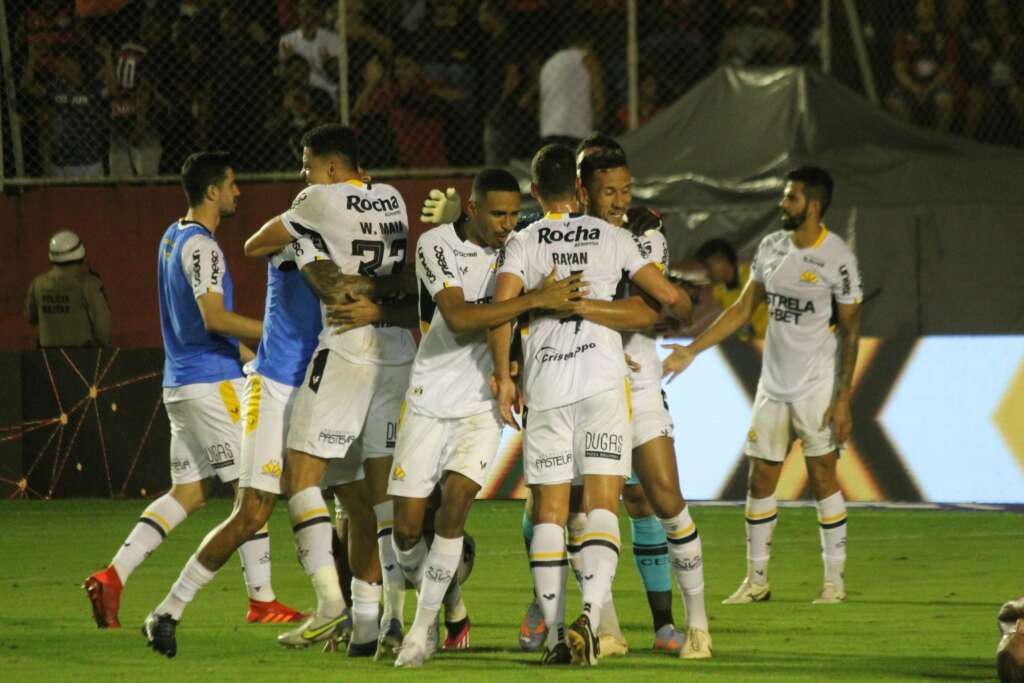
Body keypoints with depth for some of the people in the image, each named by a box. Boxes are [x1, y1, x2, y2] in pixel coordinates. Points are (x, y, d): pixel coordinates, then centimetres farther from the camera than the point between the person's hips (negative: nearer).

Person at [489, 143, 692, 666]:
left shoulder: (524, 242, 7)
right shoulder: (611, 237, 9)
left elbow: (500, 308, -8)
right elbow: (668, 297, 12)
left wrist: (503, 375, 1)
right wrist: (684, 312, 35)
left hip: (544, 386, 0)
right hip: (603, 378, 0)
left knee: (548, 511, 6)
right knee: (602, 505, -4)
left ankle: (554, 634, 1)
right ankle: (590, 613, -26)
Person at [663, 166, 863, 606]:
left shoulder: (837, 258, -10)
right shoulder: (771, 248, 6)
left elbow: (850, 332, -8)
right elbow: (742, 310, 13)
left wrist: (842, 399, -13)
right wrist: (691, 351, 9)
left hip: (817, 384, -6)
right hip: (773, 384, 6)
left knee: (823, 477, -4)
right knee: (761, 479, 4)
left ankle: (834, 580, 4)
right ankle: (756, 581, 11)